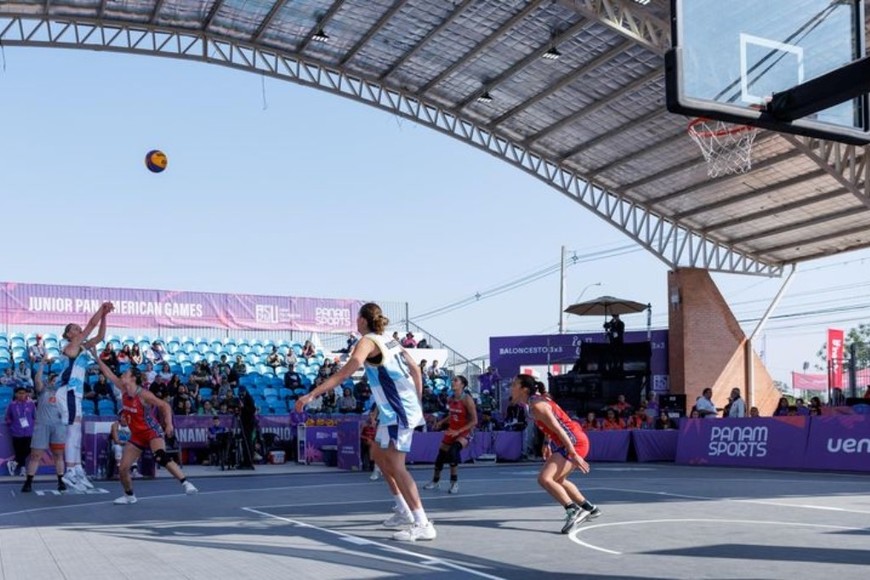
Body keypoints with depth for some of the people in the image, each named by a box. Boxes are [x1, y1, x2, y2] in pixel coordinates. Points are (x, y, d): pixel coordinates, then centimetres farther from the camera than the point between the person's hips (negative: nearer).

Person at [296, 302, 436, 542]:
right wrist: (417, 404, 21)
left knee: (395, 466, -11)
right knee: (378, 455, 21)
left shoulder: (368, 342, -11)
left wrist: (312, 395, -26)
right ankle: (404, 512, 24)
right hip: (400, 410, 9)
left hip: (397, 413, -9)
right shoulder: (390, 341, 13)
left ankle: (423, 525, -16)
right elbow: (416, 370, 15)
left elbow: (343, 374, -24)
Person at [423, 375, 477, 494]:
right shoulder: (451, 399, 0)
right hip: (451, 431, 7)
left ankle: (454, 482, -17)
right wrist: (441, 422, 1)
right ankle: (435, 482, 35)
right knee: (440, 455, 11)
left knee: (453, 451, -31)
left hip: (464, 432, -7)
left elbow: (474, 421, -19)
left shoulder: (467, 399, -19)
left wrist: (458, 431, -24)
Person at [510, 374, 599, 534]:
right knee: (557, 480, 26)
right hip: (576, 442, 10)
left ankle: (573, 510, -30)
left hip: (574, 443, -10)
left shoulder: (536, 405, -19)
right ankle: (590, 508, 35)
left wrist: (574, 455, -25)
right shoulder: (537, 399, 10)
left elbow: (559, 430, -23)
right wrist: (547, 445, 25)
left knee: (544, 479, -21)